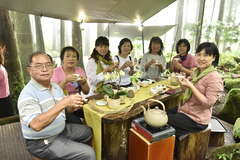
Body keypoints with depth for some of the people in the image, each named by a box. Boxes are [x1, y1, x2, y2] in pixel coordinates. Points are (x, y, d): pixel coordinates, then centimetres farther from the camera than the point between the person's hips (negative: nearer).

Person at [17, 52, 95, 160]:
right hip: (42, 143, -8)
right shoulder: (28, 94, -23)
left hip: (61, 129, 8)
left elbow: (66, 109, 10)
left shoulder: (55, 86, 2)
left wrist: (73, 106, -14)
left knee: (88, 132, 23)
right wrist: (63, 102, -38)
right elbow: (36, 125, -36)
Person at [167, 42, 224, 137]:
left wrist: (190, 86, -28)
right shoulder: (196, 71, 5)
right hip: (184, 111, 8)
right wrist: (184, 84, -5)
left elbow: (208, 103, -23)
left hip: (196, 120, -8)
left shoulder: (214, 78, -19)